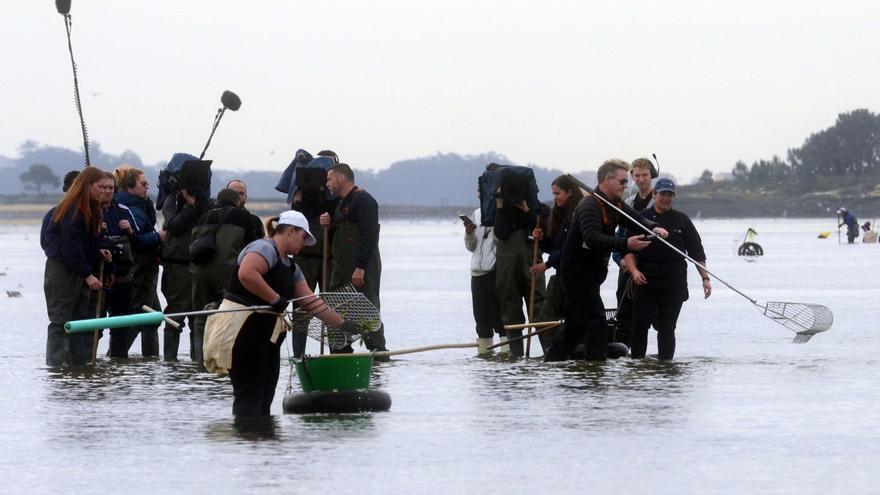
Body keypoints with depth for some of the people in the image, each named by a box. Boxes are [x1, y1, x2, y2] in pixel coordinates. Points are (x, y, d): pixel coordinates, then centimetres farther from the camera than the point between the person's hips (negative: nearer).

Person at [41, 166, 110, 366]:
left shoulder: (89, 209, 12)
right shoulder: (71, 210, -18)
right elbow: (70, 248, -22)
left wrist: (98, 254, 3)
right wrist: (87, 275, -20)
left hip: (78, 273, 10)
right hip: (61, 272, -10)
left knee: (82, 320, 11)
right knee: (60, 322, -8)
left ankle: (80, 364, 16)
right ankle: (55, 365, -8)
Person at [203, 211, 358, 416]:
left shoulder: (291, 268, 21)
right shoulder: (265, 248, -9)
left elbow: (312, 302, 22)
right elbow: (246, 274, -28)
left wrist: (343, 324, 19)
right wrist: (275, 299, -22)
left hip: (267, 335, 10)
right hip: (243, 332, -10)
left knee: (265, 398, 8)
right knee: (249, 398, -13)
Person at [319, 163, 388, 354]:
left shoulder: (363, 200, -10)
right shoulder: (342, 203, 22)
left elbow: (369, 236, -19)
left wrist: (361, 267, -25)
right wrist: (329, 225, 6)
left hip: (362, 271, -10)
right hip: (342, 270, 10)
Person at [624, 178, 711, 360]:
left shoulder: (682, 220, 9)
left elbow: (697, 253, 10)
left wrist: (705, 278, 4)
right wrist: (634, 271, -12)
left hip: (673, 284, 1)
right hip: (645, 282, 0)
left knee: (667, 327, 2)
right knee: (640, 323, -8)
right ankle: (636, 360, -2)